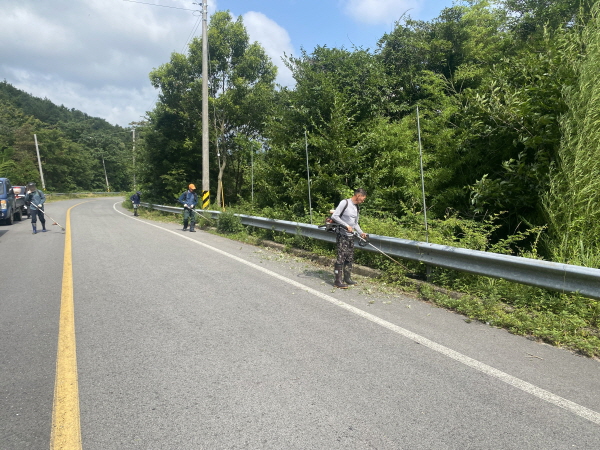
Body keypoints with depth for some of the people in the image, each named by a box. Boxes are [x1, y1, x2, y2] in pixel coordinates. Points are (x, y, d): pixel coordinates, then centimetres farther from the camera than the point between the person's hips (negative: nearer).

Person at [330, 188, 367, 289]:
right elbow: (334, 216, -17)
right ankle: (338, 281, -4)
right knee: (341, 258, -9)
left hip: (351, 236, 8)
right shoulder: (345, 203, -11)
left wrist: (361, 233, 6)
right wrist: (346, 226, -20)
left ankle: (347, 278, 23)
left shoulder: (356, 207, 14)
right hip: (342, 236, -8)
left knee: (350, 258, 12)